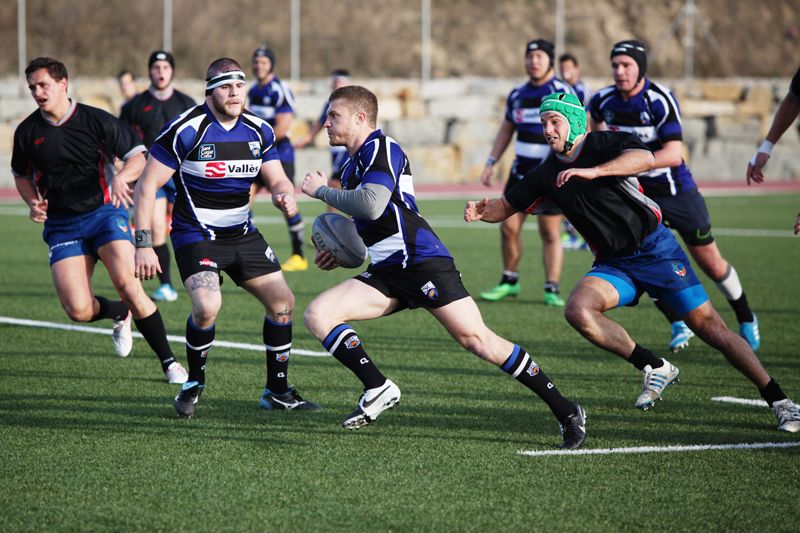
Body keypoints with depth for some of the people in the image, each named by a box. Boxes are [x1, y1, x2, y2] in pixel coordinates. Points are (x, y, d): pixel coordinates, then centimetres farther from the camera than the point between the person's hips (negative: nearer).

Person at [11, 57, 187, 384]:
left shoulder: (96, 120, -4)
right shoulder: (27, 132, 3)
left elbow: (138, 156, 0)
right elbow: (21, 175, 20)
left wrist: (121, 177, -21)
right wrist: (33, 203, 1)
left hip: (104, 211, -2)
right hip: (61, 225, 2)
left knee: (128, 286, -20)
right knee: (78, 310, -14)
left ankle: (169, 362, -6)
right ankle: (120, 314, 22)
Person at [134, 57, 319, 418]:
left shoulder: (259, 131, 0)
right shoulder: (185, 130, -16)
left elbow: (277, 180, 7)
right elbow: (147, 186, -14)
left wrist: (285, 195, -20)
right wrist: (143, 245, -19)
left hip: (242, 234, 6)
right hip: (195, 235, -6)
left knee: (282, 302, 1)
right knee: (207, 306, -27)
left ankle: (277, 390, 18)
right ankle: (194, 385, -1)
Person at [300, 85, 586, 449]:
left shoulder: (380, 147, -6)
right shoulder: (352, 167, 22)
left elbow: (372, 205, -23)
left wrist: (321, 191, -8)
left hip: (423, 262, -9)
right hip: (387, 272, 9)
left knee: (475, 338, -14)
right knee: (316, 314, -6)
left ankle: (566, 412, -7)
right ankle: (377, 388, -11)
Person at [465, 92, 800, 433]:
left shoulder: (604, 144, -9)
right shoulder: (547, 174, 8)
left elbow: (646, 159, -28)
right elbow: (508, 205, 16)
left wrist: (592, 171, -38)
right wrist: (482, 211, -5)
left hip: (656, 249, -5)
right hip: (614, 264, 5)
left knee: (708, 325, -8)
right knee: (578, 310, -24)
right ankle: (656, 369, -9)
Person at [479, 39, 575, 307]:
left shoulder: (561, 92, -10)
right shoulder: (518, 94, 10)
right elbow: (506, 130, 21)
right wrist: (491, 163, 15)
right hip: (522, 171, 6)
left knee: (550, 233, -2)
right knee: (509, 227, 3)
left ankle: (552, 289, 5)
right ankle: (510, 281, 19)